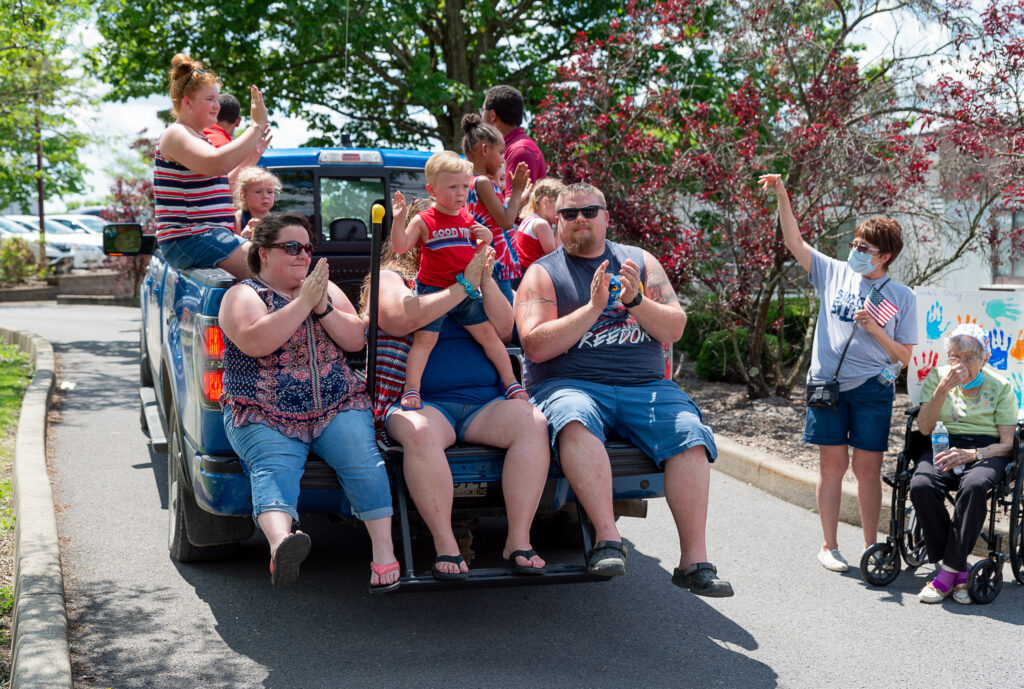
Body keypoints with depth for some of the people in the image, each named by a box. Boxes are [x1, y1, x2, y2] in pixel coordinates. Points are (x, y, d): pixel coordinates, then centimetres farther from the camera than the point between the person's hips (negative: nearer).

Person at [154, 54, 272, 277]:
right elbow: (218, 164, -27)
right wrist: (257, 126, -21)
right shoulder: (175, 135, -8)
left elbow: (223, 185, 28)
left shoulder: (196, 137, 23)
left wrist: (251, 156, 19)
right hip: (188, 240, -10)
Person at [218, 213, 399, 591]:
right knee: (273, 468, -31)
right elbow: (255, 343, -13)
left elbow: (356, 340, 9)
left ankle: (384, 553, -30)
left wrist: (324, 306, -6)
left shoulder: (326, 288, 20)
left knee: (362, 458, -25)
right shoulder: (243, 294, 7)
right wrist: (303, 302, -14)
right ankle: (281, 544, -58)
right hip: (262, 415, -3)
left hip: (338, 407, 3)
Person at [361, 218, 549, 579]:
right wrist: (463, 286, -12)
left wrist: (486, 280, -3)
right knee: (420, 431, -38)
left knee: (533, 422, -24)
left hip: (483, 404, 4)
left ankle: (518, 539, -23)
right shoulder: (391, 279, 9)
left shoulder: (469, 278, 23)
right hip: (421, 403, -4)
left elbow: (504, 329, 11)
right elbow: (405, 319, -14)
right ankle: (445, 545, -30)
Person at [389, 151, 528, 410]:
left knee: (488, 334, 4)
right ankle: (411, 390, -5)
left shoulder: (469, 220, 11)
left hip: (466, 292, 4)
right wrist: (398, 219, -24)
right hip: (432, 292, -4)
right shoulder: (424, 221, -4)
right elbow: (400, 246, -12)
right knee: (424, 339, -9)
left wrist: (486, 239, 0)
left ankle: (511, 382, 13)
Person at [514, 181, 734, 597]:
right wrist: (594, 307, -10)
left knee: (690, 434, -24)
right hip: (569, 384, -2)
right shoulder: (542, 273, 10)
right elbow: (536, 346, -5)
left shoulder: (640, 262, 18)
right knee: (576, 421, -37)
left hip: (645, 386, 3)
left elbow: (674, 330, 9)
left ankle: (694, 560, -22)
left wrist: (635, 300, -9)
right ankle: (608, 539, -37)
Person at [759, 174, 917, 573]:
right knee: (833, 464, 2)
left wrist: (875, 330, -12)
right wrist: (781, 196, -5)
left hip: (872, 389, -1)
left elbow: (904, 357, 4)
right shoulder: (836, 274, 7)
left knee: (868, 467, 2)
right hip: (827, 384, 1)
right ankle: (829, 545, 11)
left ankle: (871, 546, 14)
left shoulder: (901, 297, 3)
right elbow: (795, 243, 4)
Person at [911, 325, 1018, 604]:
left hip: (986, 452, -2)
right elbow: (924, 428, 0)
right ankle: (959, 571, -22)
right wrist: (943, 389, -12)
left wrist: (972, 454, -18)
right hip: (943, 448, 2)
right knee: (921, 485, -34)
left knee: (974, 486, -39)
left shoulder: (1000, 387, 6)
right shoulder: (937, 377, 11)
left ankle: (950, 570, -27)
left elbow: (1007, 443, 1)